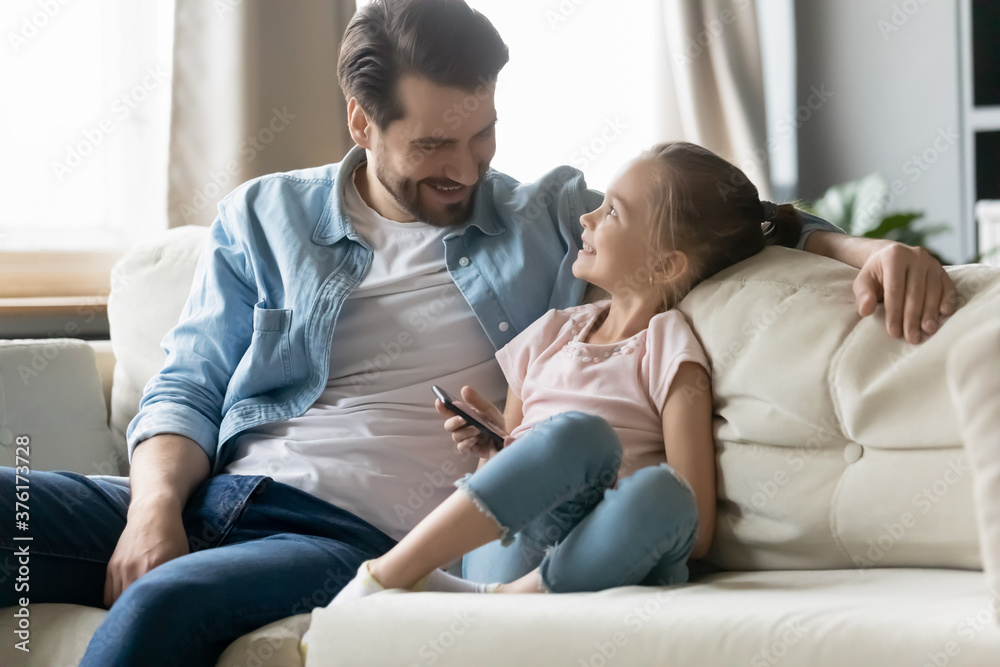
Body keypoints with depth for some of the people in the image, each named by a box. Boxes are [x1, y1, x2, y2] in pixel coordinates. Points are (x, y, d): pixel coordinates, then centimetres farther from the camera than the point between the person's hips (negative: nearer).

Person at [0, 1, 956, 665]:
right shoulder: (263, 219, 18)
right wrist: (157, 506, -7)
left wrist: (861, 245, -1)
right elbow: (188, 388, 14)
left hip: (354, 534, -3)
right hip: (212, 499, 3)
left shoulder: (551, 221, 17)